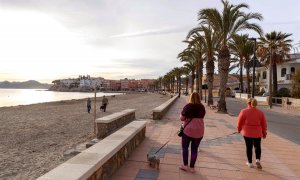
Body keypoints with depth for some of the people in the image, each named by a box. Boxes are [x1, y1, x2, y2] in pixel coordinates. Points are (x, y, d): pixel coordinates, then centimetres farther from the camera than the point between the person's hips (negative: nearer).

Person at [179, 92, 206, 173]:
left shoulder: (188, 106, -10)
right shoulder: (202, 107, 2)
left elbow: (182, 118, -7)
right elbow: (201, 117, 14)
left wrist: (181, 114, 12)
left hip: (188, 130, -3)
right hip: (199, 131, 4)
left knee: (185, 147, 15)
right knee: (194, 149, 13)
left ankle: (185, 165, 17)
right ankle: (192, 167, 20)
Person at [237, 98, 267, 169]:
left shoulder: (244, 111, -10)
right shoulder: (260, 112, -2)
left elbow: (240, 122, -4)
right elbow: (264, 124, 4)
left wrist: (239, 129, 13)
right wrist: (264, 133, 15)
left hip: (247, 132, -2)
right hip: (257, 133, 2)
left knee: (249, 147, 8)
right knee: (257, 147, 17)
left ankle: (250, 162, 16)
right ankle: (258, 160, 0)